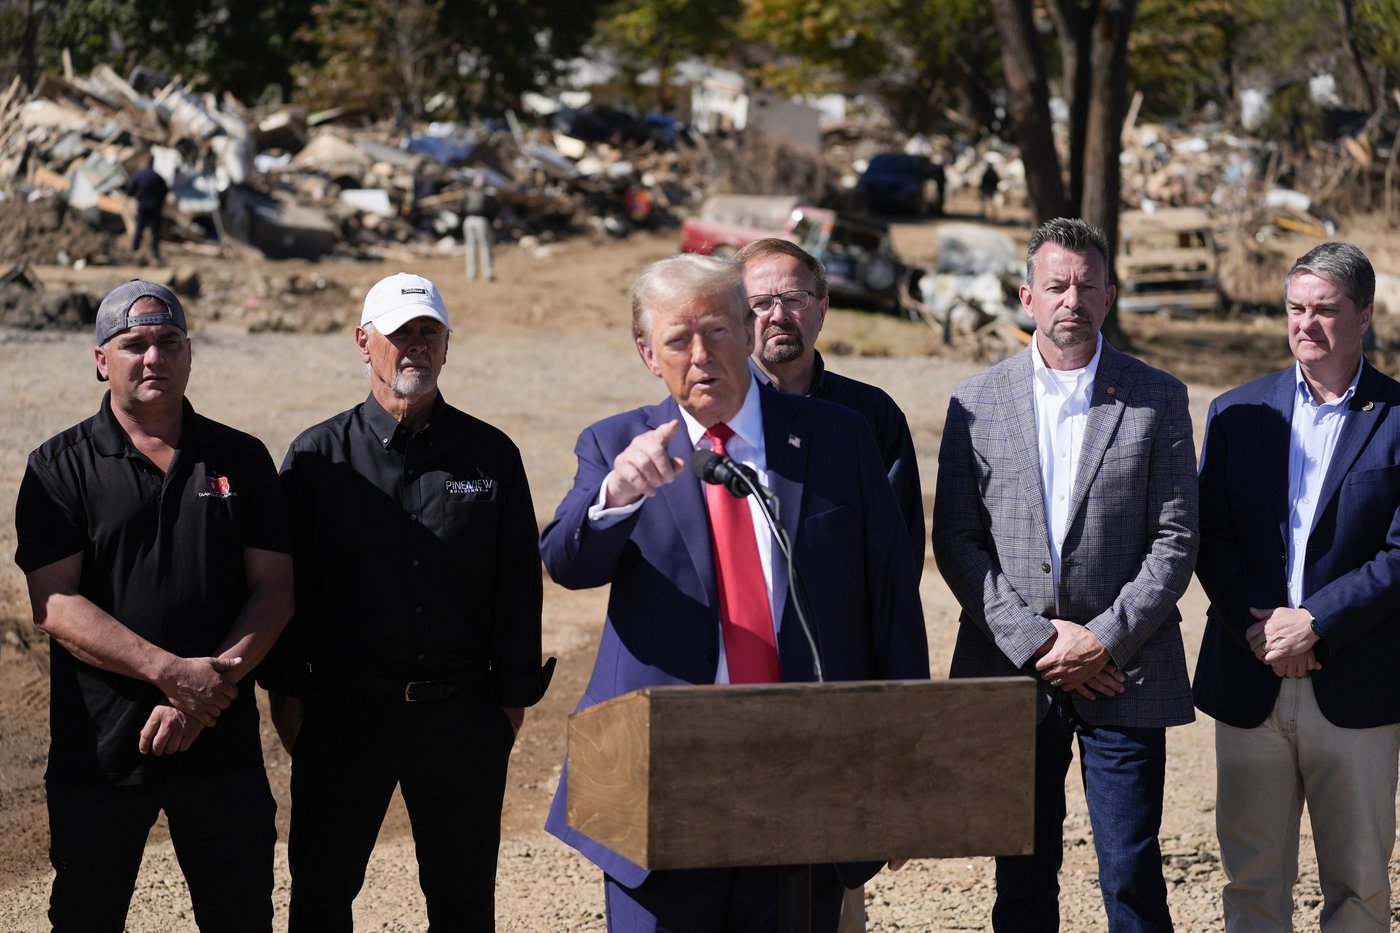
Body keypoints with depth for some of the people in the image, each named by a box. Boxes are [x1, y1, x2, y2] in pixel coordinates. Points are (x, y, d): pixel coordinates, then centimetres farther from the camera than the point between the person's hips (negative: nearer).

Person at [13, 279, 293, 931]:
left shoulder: (242, 460, 8)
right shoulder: (60, 468, 0)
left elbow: (274, 588, 2)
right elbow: (55, 604, -9)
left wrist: (208, 688, -13)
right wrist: (173, 672, -19)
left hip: (223, 744, 2)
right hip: (97, 749, -2)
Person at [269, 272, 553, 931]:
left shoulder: (491, 455, 5)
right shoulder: (317, 456, 2)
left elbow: (518, 583, 7)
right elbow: (285, 581, 3)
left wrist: (514, 696, 3)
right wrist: (287, 694, -2)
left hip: (462, 716, 1)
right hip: (342, 710, -1)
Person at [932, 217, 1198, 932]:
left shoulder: (1158, 399, 4)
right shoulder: (976, 402, 6)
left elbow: (1175, 539, -1)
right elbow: (954, 542, 1)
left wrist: (1104, 639, -11)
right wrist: (1035, 641, -9)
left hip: (1123, 673, -1)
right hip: (1010, 671, 1)